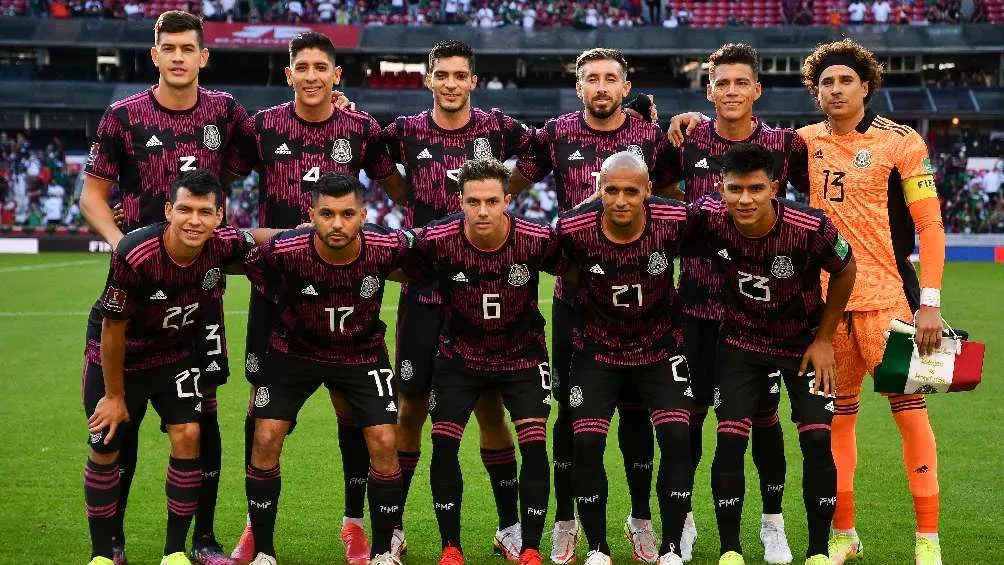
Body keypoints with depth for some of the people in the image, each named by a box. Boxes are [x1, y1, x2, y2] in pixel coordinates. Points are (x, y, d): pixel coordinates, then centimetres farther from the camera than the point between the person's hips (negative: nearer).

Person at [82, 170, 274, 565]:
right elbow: (114, 330, -21)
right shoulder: (134, 256, -34)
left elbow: (257, 237, 4)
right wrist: (114, 395, -11)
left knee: (188, 437, -10)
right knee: (104, 450, 1)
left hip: (176, 353, 3)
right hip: (117, 357, -3)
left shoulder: (224, 245, -23)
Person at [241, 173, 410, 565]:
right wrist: (286, 301, -3)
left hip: (363, 353, 1)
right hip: (294, 350, 0)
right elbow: (250, 266, -7)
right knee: (266, 440, -9)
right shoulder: (284, 250, -30)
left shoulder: (386, 247, -27)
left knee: (383, 444, -8)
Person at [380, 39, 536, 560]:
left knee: (490, 406, 4)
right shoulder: (407, 132, 0)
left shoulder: (497, 129, 0)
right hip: (422, 291, 0)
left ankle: (509, 525, 16)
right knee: (410, 408, 4)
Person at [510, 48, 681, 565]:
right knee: (571, 407, 4)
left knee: (635, 407, 5)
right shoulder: (556, 134, 1)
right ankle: (565, 520, 16)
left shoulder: (650, 136, 2)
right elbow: (513, 185, 10)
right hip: (574, 293, 0)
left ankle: (641, 517, 19)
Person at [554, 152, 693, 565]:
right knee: (587, 445, -9)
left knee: (677, 439, -12)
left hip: (660, 348, 0)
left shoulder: (675, 221, -22)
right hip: (598, 349, 0)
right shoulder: (575, 229, -22)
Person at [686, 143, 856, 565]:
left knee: (817, 442, -8)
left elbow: (845, 272, -8)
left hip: (805, 343, -1)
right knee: (730, 442, -9)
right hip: (741, 342, 1)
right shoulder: (708, 217, -26)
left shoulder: (811, 229, -29)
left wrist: (824, 339, -4)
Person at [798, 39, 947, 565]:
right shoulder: (804, 142, 6)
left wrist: (930, 302, -12)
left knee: (910, 412, -2)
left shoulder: (900, 141, -5)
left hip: (887, 299, -4)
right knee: (836, 418, 10)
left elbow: (930, 224, -6)